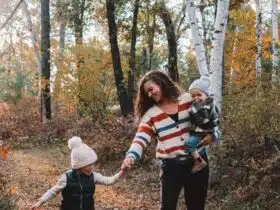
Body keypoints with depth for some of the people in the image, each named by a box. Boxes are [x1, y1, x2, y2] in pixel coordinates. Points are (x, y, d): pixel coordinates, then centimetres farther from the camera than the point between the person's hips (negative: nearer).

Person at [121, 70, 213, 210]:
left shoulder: (189, 100, 0)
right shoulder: (151, 114, -1)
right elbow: (140, 139, -11)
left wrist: (211, 134, -12)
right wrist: (130, 157, -29)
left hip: (197, 160, 1)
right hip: (171, 166, 0)